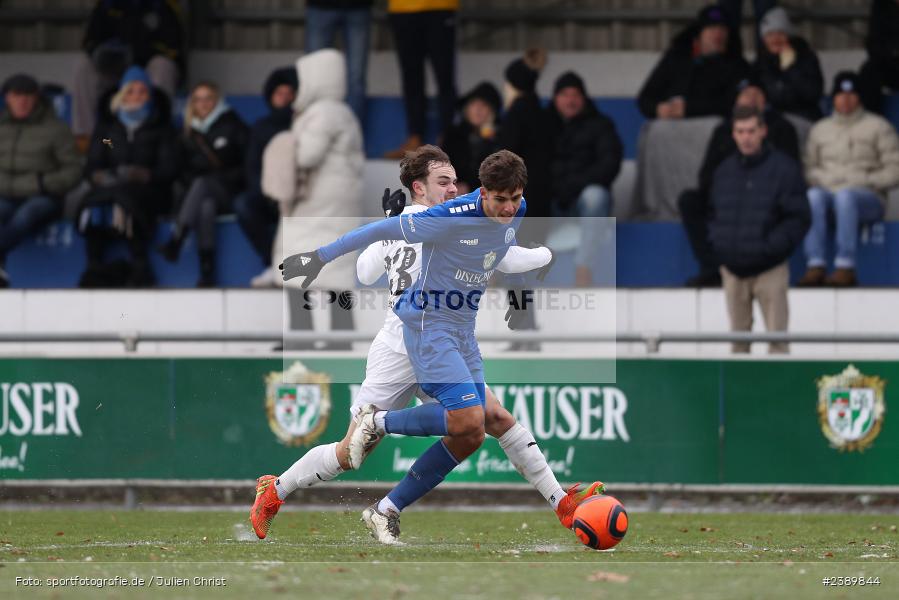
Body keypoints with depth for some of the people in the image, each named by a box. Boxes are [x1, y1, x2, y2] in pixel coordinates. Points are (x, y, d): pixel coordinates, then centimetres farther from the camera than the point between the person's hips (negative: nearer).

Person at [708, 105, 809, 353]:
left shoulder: (784, 168, -5)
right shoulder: (724, 171, 10)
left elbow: (799, 218, -6)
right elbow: (712, 213, 19)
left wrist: (772, 247, -16)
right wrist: (717, 242, 1)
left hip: (769, 268, -4)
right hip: (733, 270, 4)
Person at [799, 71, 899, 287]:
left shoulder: (878, 127, 10)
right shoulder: (820, 129, 22)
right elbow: (807, 167, 16)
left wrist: (865, 180, -9)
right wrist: (825, 179, -3)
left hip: (869, 199, -3)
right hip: (828, 190, 3)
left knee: (845, 196, -39)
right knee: (813, 196, -33)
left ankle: (845, 267, -46)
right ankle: (815, 265, -42)